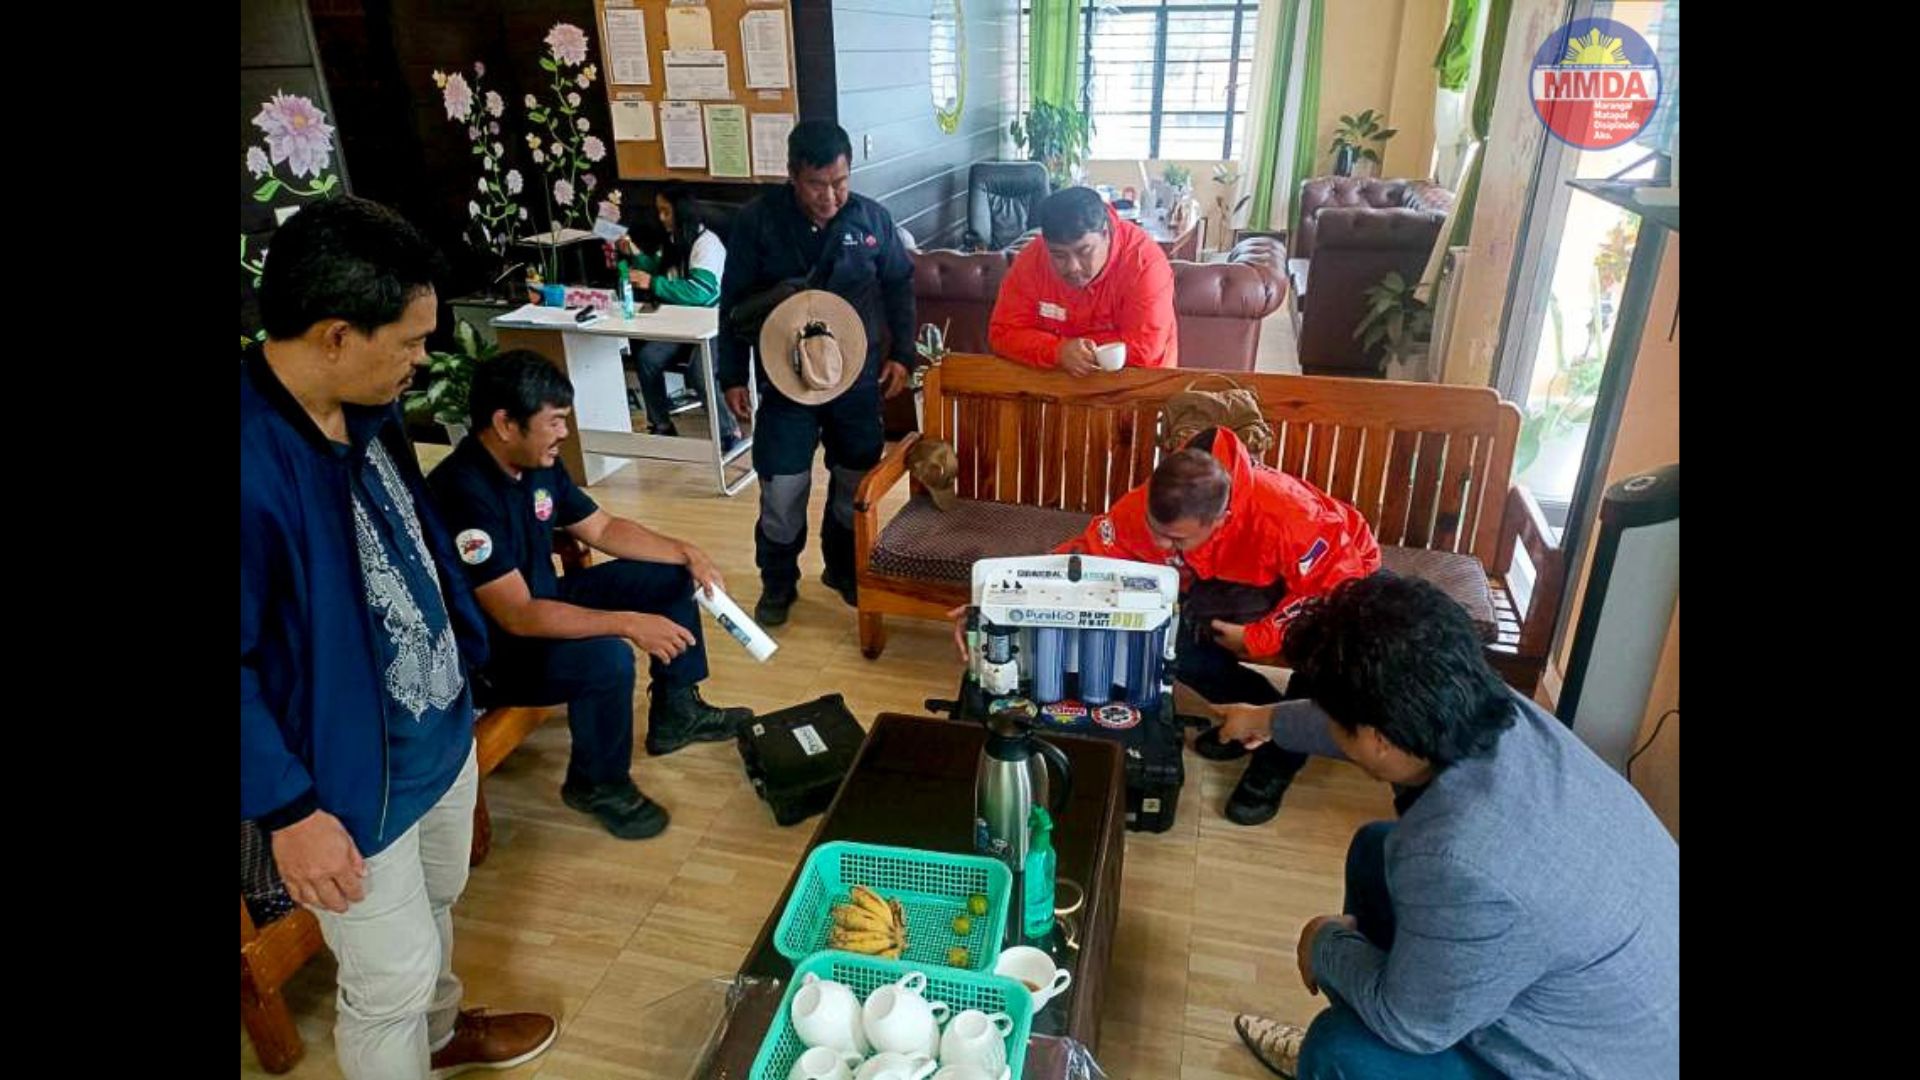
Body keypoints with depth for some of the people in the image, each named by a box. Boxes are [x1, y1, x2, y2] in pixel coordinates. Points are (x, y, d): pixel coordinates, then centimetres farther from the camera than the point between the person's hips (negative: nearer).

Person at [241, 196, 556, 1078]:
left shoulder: (365, 409, -5)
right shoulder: (255, 467, -33)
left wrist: (464, 639, 17)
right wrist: (288, 809, -21)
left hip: (440, 730, 9)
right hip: (353, 779, -8)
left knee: (436, 905, 31)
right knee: (390, 980, 14)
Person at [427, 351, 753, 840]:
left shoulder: (539, 464, -4)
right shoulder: (464, 493, -31)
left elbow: (602, 529, 9)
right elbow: (516, 616, -34)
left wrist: (686, 552, -2)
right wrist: (628, 623, -36)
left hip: (543, 601, 9)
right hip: (491, 647, -9)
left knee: (669, 577, 5)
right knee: (608, 658, -33)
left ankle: (676, 711, 19)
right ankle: (597, 784, -5)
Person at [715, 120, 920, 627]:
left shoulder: (873, 217, -4)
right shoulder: (757, 220, -8)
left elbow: (899, 288, 8)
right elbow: (734, 303, -2)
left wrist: (901, 354, 2)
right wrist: (733, 376, -2)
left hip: (858, 378, 2)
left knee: (855, 482, 13)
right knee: (782, 490, 1)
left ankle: (844, 569, 35)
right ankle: (778, 582, 23)